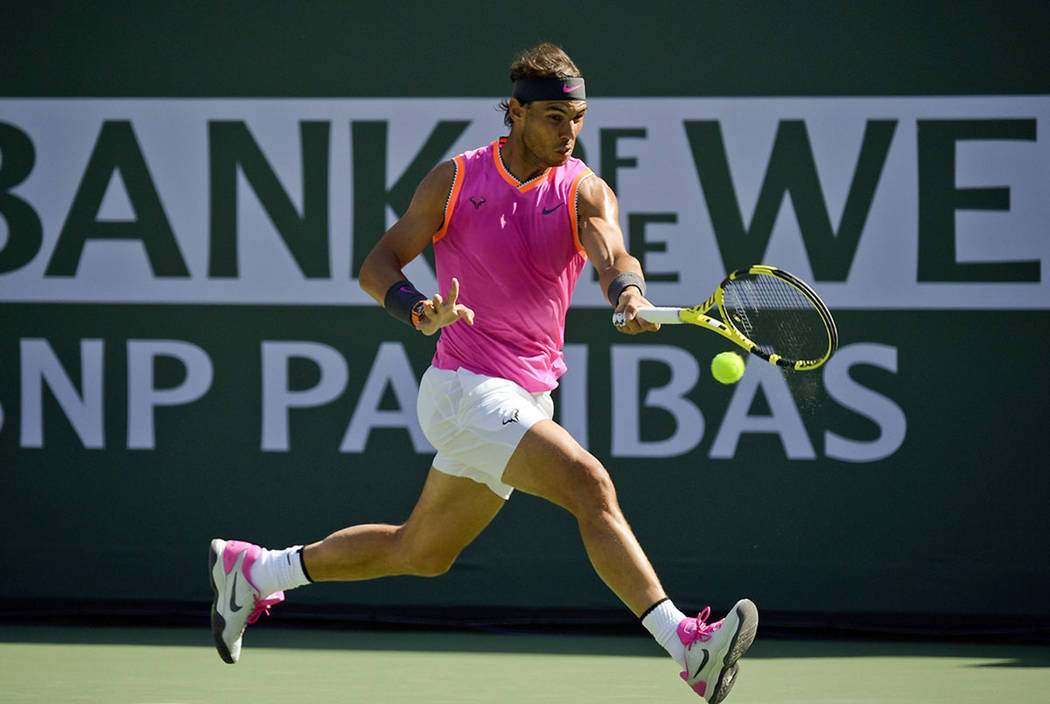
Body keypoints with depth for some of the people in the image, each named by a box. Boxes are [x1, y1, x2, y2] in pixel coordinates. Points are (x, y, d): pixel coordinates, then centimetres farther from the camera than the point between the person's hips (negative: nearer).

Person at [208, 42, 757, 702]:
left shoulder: (585, 191, 0)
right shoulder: (455, 181, -3)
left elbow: (615, 257, -19)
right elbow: (378, 265, 0)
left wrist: (629, 290, -43)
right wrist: (420, 311, -22)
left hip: (527, 397, 5)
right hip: (465, 390, -5)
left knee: (419, 553, 17)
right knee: (590, 483, -24)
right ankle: (686, 645, -33)